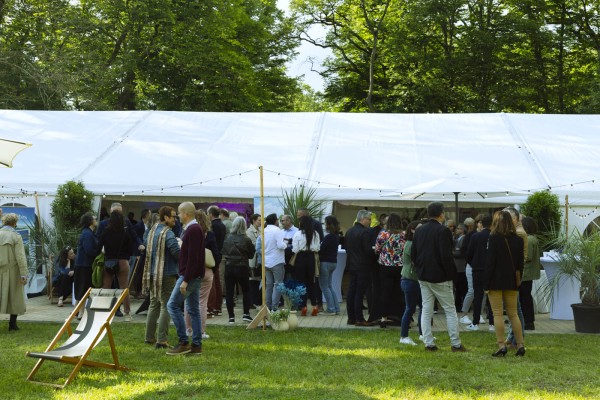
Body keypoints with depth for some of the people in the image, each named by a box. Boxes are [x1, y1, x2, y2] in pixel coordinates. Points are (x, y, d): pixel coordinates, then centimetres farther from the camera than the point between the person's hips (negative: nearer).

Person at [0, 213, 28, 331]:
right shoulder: (16, 237, -9)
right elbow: (20, 257, -14)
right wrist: (23, 274, -13)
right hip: (12, 271, -3)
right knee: (14, 297, 9)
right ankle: (12, 323, 11)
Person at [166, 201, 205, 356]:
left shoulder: (193, 230, -17)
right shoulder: (195, 229, 15)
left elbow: (192, 257, -22)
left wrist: (185, 280, -23)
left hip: (190, 275, -10)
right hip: (195, 276, 10)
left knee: (173, 305, -8)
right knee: (193, 309, 10)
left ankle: (183, 342, -8)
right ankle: (196, 345, 12)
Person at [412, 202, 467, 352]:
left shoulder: (419, 230, 6)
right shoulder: (443, 231, -15)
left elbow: (413, 254, 10)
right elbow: (446, 256, -20)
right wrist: (451, 273, -9)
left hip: (423, 277, 6)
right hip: (439, 277, -6)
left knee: (426, 310, 8)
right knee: (450, 310, 3)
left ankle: (428, 343, 7)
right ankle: (456, 344, 3)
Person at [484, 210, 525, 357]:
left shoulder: (494, 239, -11)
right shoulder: (518, 240, 5)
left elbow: (490, 262, -12)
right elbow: (520, 263, 8)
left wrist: (486, 284, -8)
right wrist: (518, 283, 15)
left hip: (496, 281, -5)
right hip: (511, 282, 5)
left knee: (498, 314, 0)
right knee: (513, 313, 12)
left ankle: (501, 346, -3)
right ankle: (520, 345, 9)